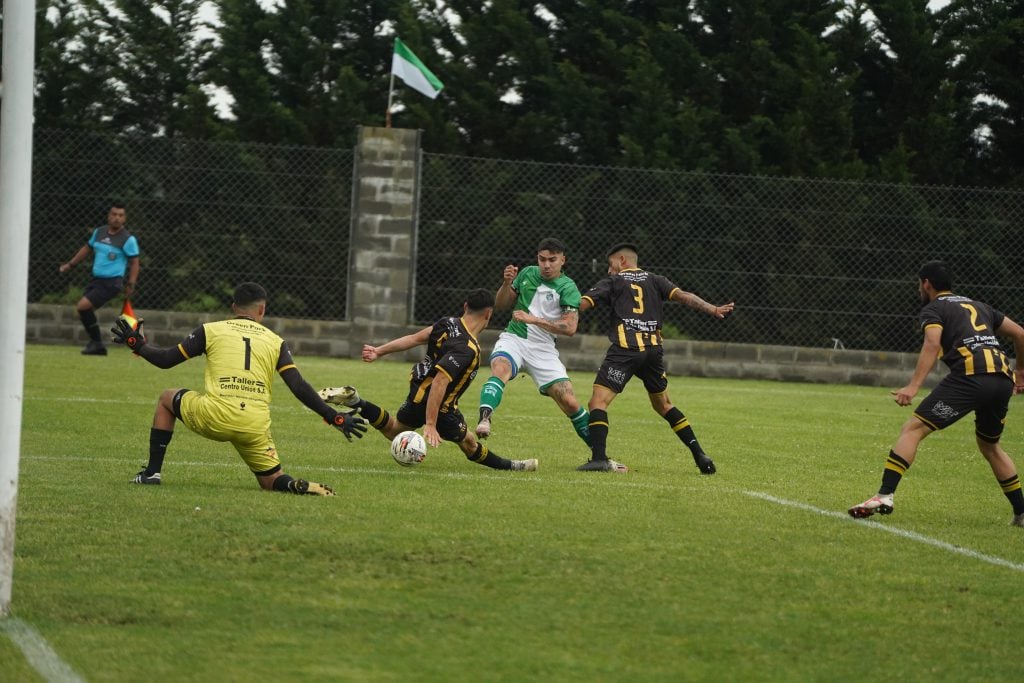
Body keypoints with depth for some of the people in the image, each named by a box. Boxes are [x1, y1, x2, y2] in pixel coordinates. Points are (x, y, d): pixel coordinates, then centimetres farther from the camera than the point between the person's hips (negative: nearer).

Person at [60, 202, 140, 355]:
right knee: (82, 311, 6)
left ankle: (96, 342, -7)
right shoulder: (99, 232, 8)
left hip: (111, 283, -7)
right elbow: (87, 249, 23)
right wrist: (70, 264, 25)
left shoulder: (128, 239, -10)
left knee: (82, 307, -19)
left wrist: (131, 284, -13)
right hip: (96, 280, 7)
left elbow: (134, 262, -6)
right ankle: (97, 347, 18)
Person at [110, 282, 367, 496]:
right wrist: (335, 418, 11)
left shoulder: (211, 330, 12)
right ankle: (303, 488, -18)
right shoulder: (276, 342, 15)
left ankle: (152, 472, 20)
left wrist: (137, 344, 33)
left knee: (167, 399, 28)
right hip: (256, 429, 1)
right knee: (272, 482, 19)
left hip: (215, 418, -1)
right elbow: (300, 389, 7)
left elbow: (165, 359, 14)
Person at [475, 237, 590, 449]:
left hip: (543, 349, -1)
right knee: (500, 369, -34)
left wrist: (533, 319, -24)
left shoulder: (567, 288, -5)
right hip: (513, 338, 1)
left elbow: (570, 328, -17)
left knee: (569, 402, -7)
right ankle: (484, 418, -53)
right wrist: (507, 283, -5)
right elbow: (501, 304, 16)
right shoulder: (527, 274, 6)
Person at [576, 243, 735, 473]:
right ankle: (699, 454, 15)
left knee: (598, 401, -6)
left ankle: (599, 457, -25)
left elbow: (581, 304, 3)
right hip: (654, 349, 5)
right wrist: (713, 309, 5)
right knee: (663, 404, 21)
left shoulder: (612, 283, 12)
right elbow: (682, 296, 7)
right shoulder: (654, 281, 20)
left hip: (625, 349, -5)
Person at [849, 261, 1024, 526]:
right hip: (1002, 378, 7)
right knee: (989, 445, 28)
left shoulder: (933, 309, 10)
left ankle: (885, 495, -22)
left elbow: (932, 345, -10)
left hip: (970, 375, -7)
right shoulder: (977, 306, 30)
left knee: (913, 429, -6)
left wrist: (913, 387, -20)